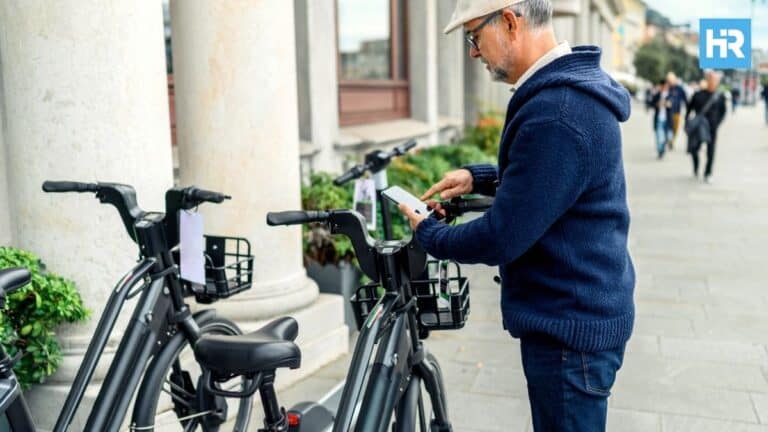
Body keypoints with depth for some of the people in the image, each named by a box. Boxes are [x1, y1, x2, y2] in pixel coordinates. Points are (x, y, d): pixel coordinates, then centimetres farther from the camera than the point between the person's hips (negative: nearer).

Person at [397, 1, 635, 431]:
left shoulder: (556, 115, -29)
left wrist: (428, 234, -8)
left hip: (569, 330, -10)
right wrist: (479, 177, 7)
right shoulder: (577, 82, 5)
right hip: (585, 313, 10)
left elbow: (501, 239, -25)